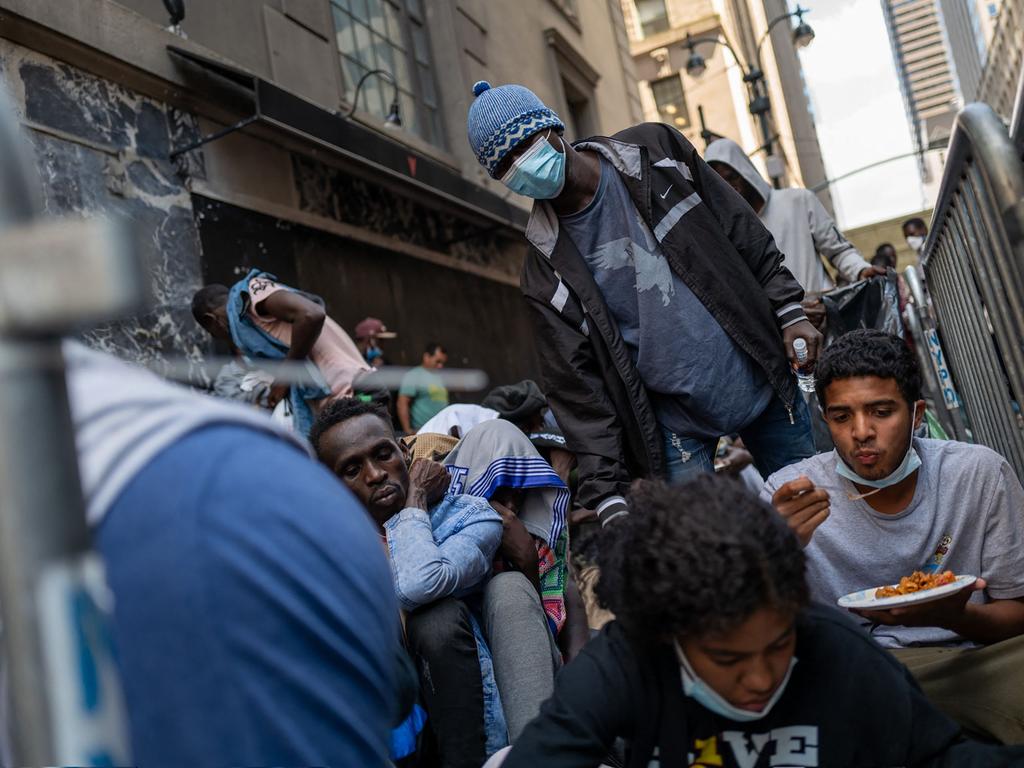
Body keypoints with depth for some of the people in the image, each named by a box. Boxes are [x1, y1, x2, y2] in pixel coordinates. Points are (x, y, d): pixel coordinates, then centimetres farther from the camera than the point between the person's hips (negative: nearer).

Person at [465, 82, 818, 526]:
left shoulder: (654, 150, -5)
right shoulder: (547, 265, -9)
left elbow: (744, 233, 3)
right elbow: (575, 386, -11)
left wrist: (788, 310, -2)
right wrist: (606, 493, -16)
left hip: (761, 377, 2)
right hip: (674, 418, -1)